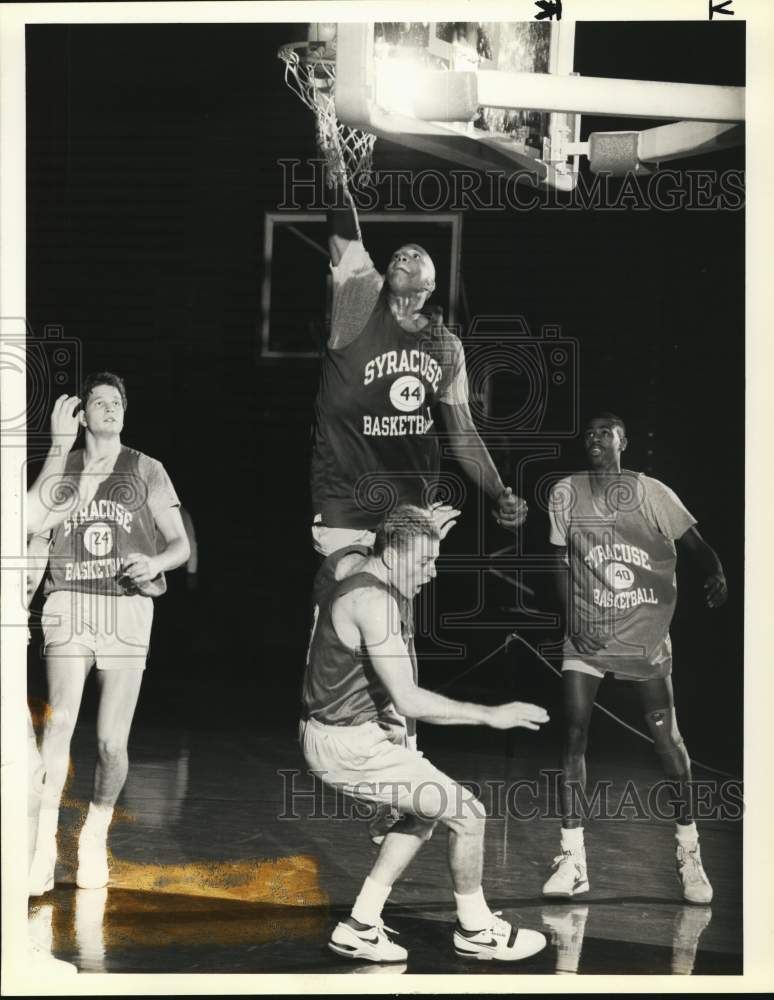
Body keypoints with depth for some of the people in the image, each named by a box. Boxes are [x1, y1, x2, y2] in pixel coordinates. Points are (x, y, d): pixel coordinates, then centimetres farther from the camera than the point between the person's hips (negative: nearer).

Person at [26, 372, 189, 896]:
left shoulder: (148, 471, 9)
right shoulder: (61, 471, 12)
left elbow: (181, 544, 9)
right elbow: (38, 546, 18)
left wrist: (154, 563, -14)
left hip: (128, 606, 0)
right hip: (70, 603, 0)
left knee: (112, 741, -2)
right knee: (60, 720, -20)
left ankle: (96, 836, 23)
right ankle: (44, 847, -18)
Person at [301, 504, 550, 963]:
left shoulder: (347, 562, 3)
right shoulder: (372, 601, -26)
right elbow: (409, 701, -29)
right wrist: (490, 714, -24)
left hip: (334, 731, 10)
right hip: (350, 747, -10)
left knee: (424, 814, 24)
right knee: (467, 813, -4)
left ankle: (360, 927, 24)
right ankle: (476, 931, 14)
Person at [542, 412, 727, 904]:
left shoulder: (652, 493, -3)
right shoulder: (566, 493, 2)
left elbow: (694, 545, -3)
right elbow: (562, 562, 8)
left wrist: (716, 573, -25)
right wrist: (571, 615, -3)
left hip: (646, 637, -1)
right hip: (587, 637, 1)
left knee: (667, 737, -2)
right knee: (574, 732, -9)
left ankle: (690, 854, 11)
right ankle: (573, 859, -4)